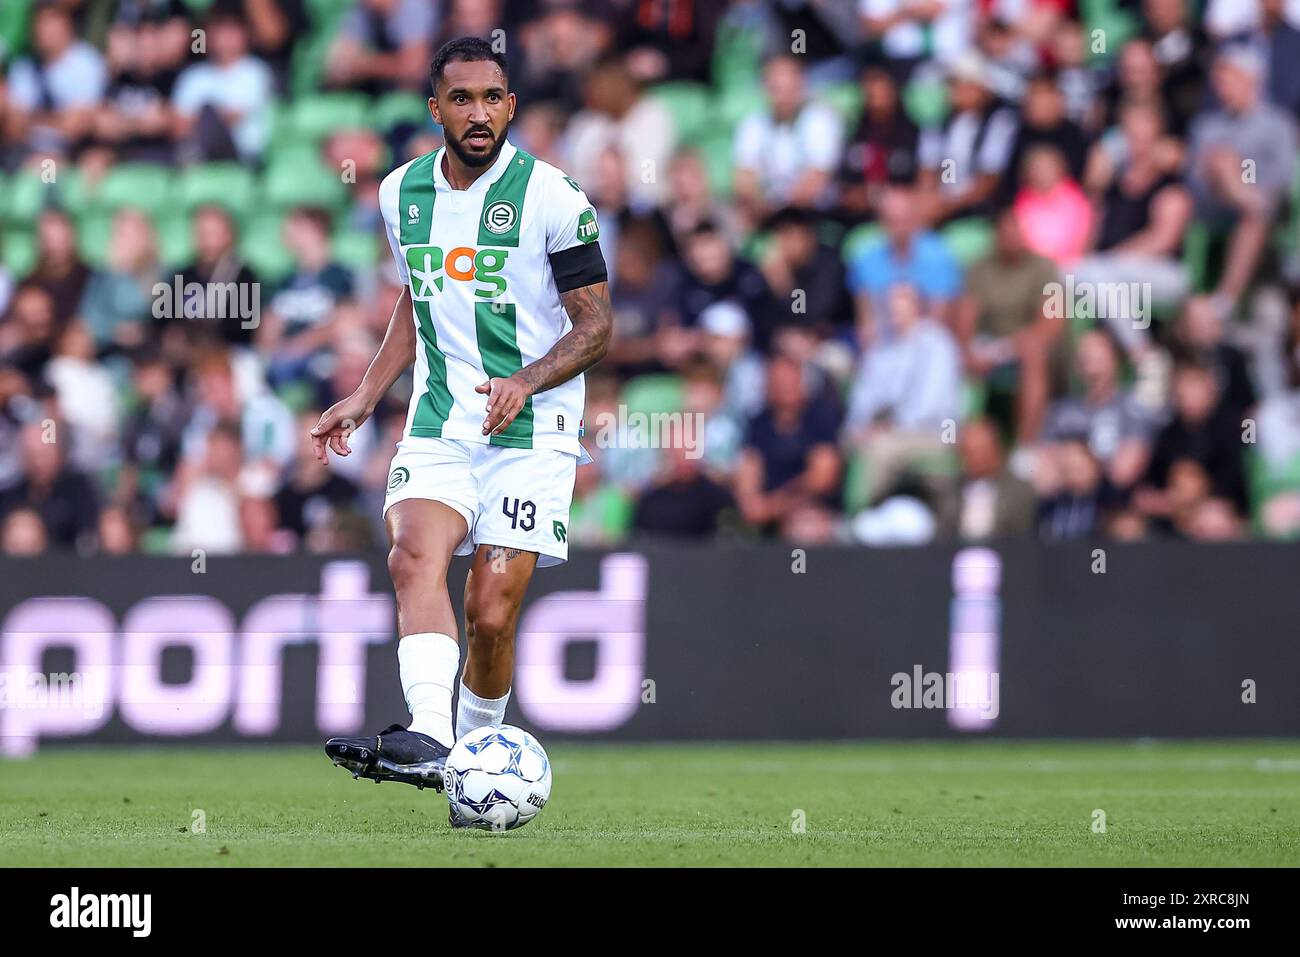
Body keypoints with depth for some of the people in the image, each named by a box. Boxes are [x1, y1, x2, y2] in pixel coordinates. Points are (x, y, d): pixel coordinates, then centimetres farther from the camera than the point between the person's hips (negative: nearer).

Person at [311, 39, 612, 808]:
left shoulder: (552, 197, -7)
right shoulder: (402, 192, 9)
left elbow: (596, 325, -5)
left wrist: (525, 381, -21)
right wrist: (365, 398, 20)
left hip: (530, 433, -3)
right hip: (437, 428, 3)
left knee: (491, 614, -8)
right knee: (415, 555, -24)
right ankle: (428, 739, -40)